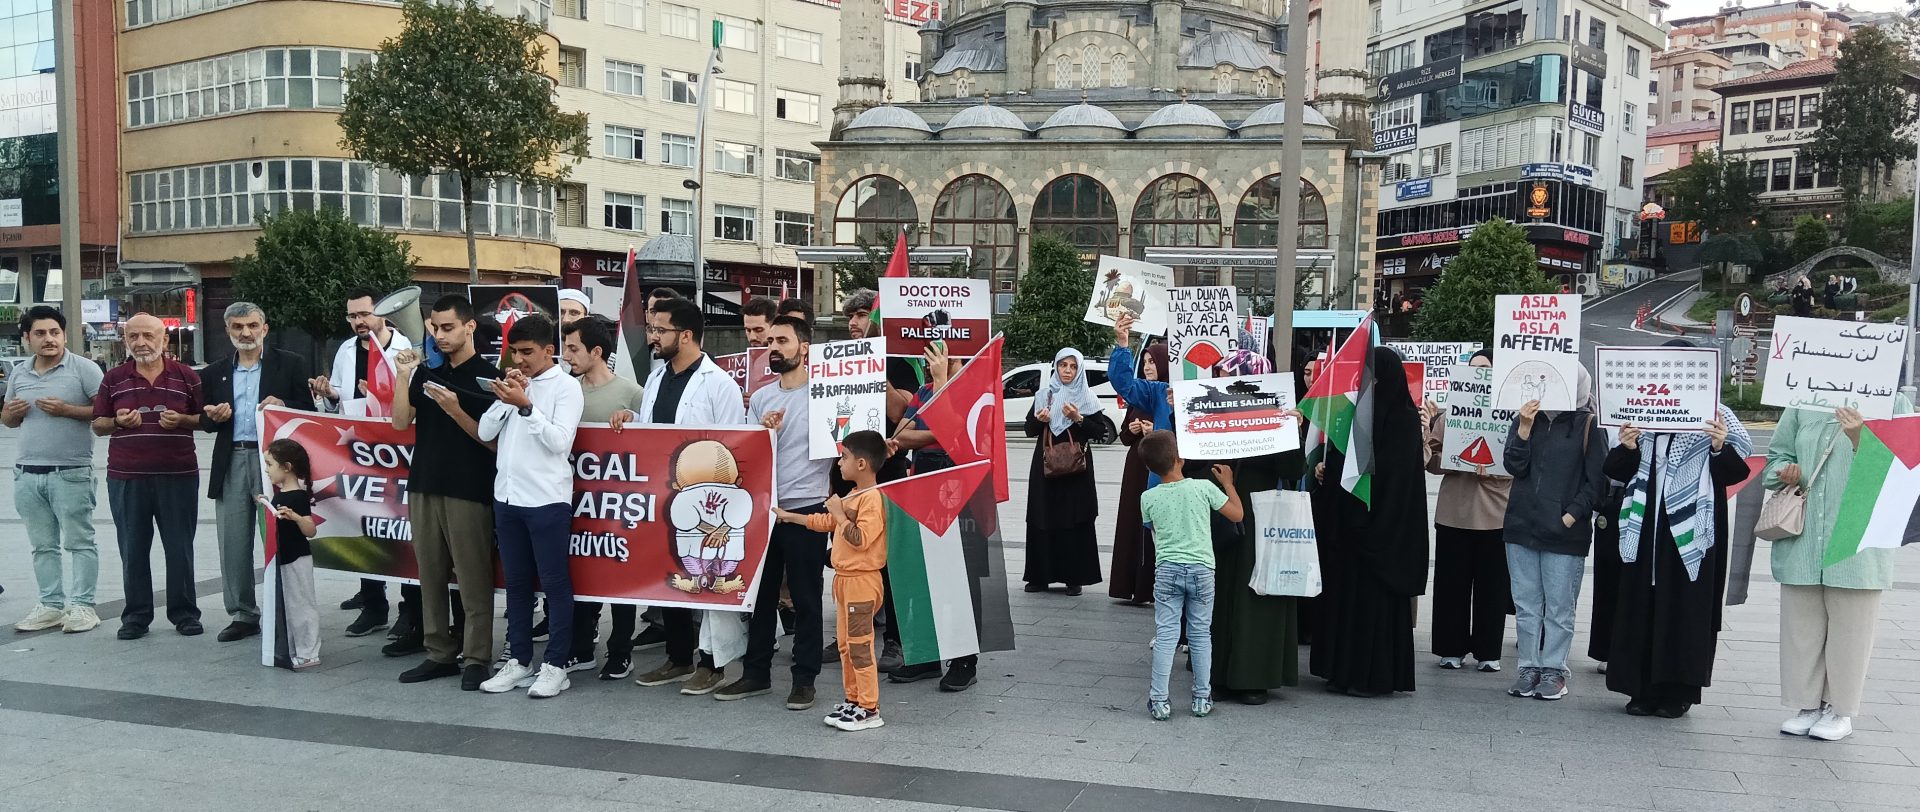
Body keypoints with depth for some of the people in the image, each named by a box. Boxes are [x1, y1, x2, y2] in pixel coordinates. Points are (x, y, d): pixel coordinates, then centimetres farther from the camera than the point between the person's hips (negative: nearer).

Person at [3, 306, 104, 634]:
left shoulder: (84, 368, -6)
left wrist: (67, 410, -18)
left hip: (71, 473, -6)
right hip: (27, 473, 6)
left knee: (79, 542, 0)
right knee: (43, 546, 12)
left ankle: (82, 605, 4)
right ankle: (51, 605, 19)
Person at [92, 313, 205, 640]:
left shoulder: (187, 376, 5)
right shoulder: (113, 379, 8)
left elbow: (205, 419, 9)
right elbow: (98, 425, 12)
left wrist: (182, 420, -12)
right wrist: (117, 422, -10)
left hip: (178, 475, -1)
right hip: (126, 477, 1)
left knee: (180, 548, 4)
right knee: (133, 550, 6)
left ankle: (184, 613, 14)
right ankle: (136, 616, 16)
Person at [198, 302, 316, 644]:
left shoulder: (290, 365, 4)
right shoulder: (215, 373, 14)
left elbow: (308, 412, 2)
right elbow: (205, 423, 16)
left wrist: (282, 407, -17)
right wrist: (214, 417, -6)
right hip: (231, 464, 4)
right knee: (233, 544, 6)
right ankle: (243, 615, 17)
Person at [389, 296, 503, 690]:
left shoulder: (488, 377, -3)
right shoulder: (426, 372, 12)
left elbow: (490, 439, -6)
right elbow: (400, 421, 5)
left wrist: (455, 410, -19)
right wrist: (403, 375, -4)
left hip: (468, 491, -6)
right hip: (423, 486, 6)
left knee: (472, 577, -2)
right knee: (431, 575, 10)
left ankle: (476, 659, 3)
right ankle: (439, 654, 18)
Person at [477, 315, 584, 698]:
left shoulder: (566, 386, -5)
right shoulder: (514, 384, 13)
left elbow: (559, 441, -15)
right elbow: (485, 433, 8)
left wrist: (525, 405, -19)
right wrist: (504, 399, -5)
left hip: (547, 499, -6)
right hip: (507, 495, 6)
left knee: (554, 582, 1)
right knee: (516, 582, 13)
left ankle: (556, 666, 7)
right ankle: (519, 660, 22)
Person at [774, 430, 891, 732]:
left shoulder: (872, 498, -19)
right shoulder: (854, 496, 14)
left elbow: (861, 539, -26)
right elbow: (826, 522, 26)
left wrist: (840, 514, -19)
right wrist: (789, 516, 29)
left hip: (861, 582, -10)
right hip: (845, 579, 10)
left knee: (859, 645, -5)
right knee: (846, 645, 15)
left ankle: (869, 710, 2)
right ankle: (853, 700, 25)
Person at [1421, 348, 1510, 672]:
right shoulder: (1449, 414, 9)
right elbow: (1433, 463, 6)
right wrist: (1424, 439, -14)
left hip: (1494, 513, -2)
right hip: (1453, 511, 2)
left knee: (1492, 585, 5)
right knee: (1451, 582, 4)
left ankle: (1488, 651, 15)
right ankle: (1452, 648, 14)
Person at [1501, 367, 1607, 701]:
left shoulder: (1589, 425, -2)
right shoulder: (1526, 418, 8)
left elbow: (1596, 481, -2)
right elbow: (1514, 466, -2)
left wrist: (1571, 515, -10)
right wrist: (1524, 427, -13)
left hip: (1566, 533, -3)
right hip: (1522, 525, 3)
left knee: (1559, 607, 3)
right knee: (1526, 605, 8)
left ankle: (1553, 670, 13)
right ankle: (1529, 667, 17)